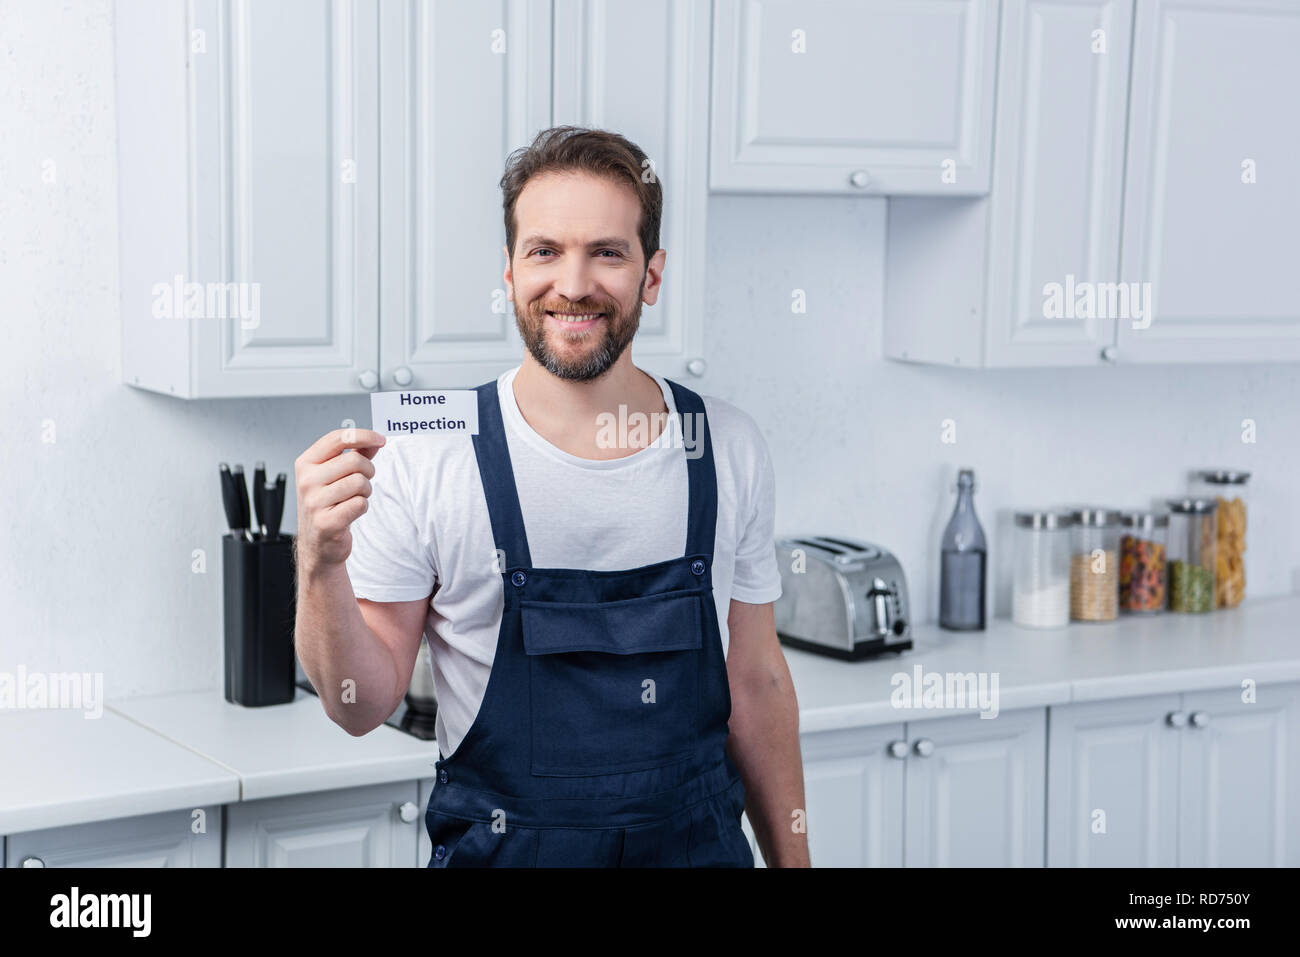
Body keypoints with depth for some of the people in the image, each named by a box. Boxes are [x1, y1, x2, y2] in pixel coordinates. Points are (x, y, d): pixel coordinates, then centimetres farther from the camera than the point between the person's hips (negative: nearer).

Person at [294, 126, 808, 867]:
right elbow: (364, 707, -9)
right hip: (498, 849, -2)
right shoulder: (427, 455, -12)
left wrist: (793, 859, 8)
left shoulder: (729, 447, -2)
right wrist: (320, 569, -26)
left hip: (698, 845, 3)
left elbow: (755, 684, 6)